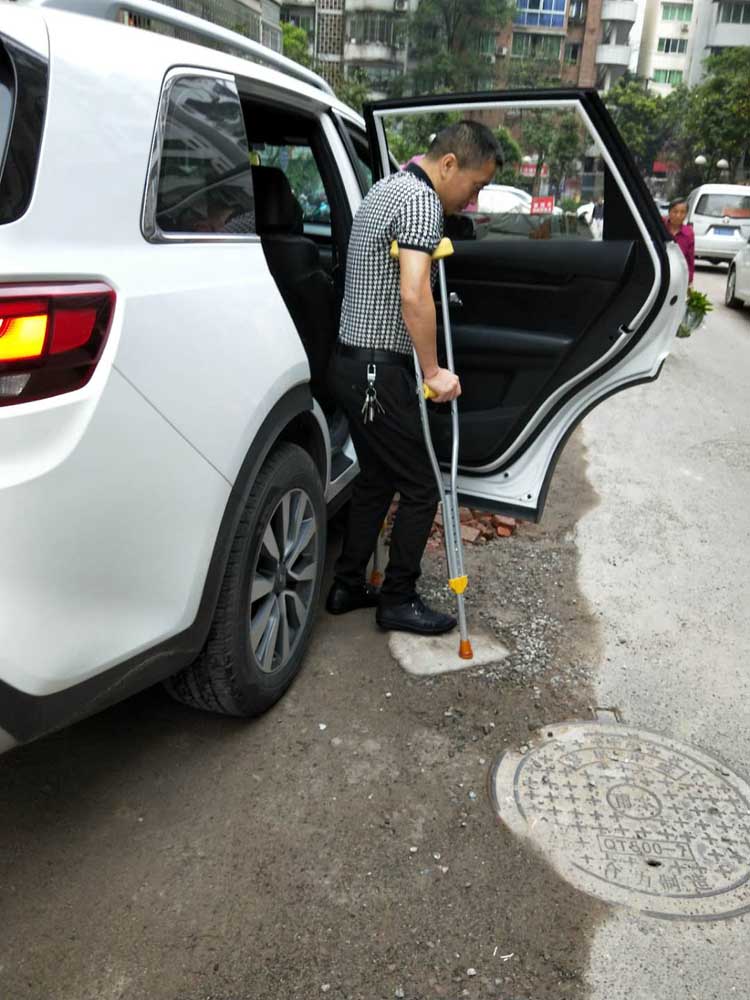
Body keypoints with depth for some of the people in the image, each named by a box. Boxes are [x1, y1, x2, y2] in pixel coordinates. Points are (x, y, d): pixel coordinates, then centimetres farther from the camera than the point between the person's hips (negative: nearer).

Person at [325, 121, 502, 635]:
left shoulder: (386, 189, 18)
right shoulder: (422, 200, -15)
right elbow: (414, 294, -27)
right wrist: (434, 372, -21)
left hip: (354, 363, 10)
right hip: (381, 370, -10)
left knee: (376, 479, 19)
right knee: (421, 488, 2)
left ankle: (348, 587, 28)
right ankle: (398, 601, 15)